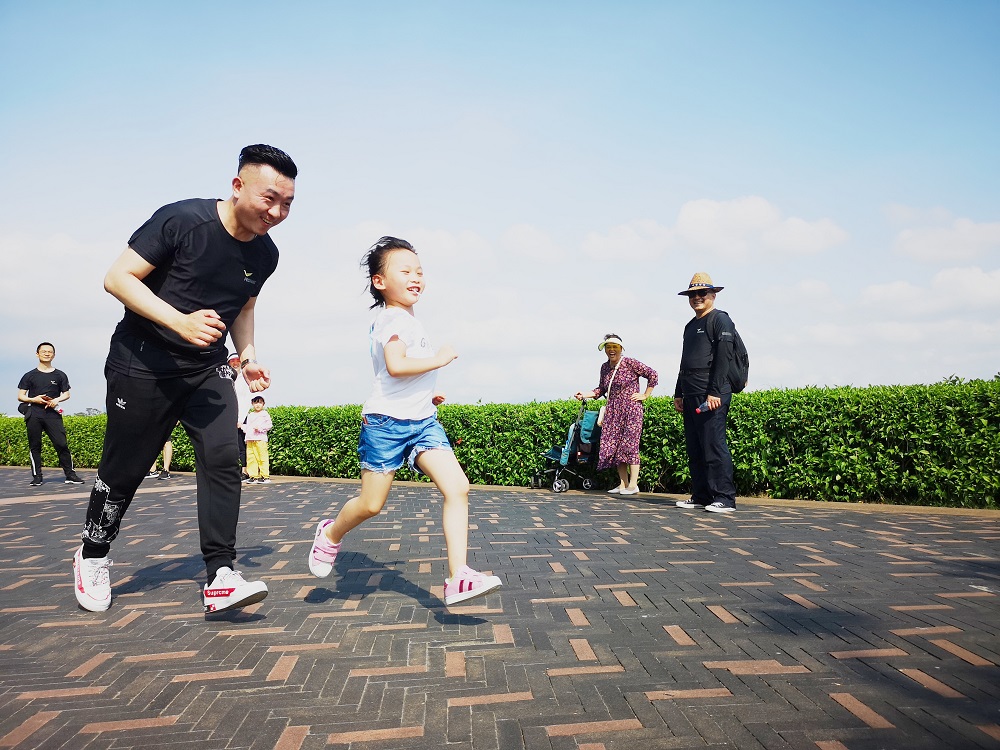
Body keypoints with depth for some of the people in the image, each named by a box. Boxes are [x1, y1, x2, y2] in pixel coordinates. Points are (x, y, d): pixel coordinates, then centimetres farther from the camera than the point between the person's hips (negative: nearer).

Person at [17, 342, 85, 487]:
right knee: (35, 446, 3)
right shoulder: (30, 376, 11)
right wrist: (34, 399, -9)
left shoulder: (60, 375, 13)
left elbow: (66, 394, 14)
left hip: (52, 414, 0)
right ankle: (37, 477, 10)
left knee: (61, 444, -8)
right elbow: (20, 396, 9)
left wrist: (57, 400, -6)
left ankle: (70, 475, -3)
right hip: (34, 414, 0)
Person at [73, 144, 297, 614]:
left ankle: (220, 578, -10)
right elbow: (117, 278, -18)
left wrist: (248, 357, 0)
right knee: (124, 470, 7)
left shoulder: (265, 254, 0)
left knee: (223, 458, -13)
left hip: (206, 369, 4)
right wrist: (180, 321, -31)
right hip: (143, 365, -4)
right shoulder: (183, 220, -18)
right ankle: (91, 557, 34)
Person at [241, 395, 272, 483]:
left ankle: (265, 476, -4)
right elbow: (247, 426, 26)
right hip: (250, 439, 5)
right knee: (251, 458, 2)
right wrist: (242, 426, 9)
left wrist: (260, 427, -14)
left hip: (261, 439, -5)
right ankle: (253, 476, 8)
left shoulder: (265, 414, 5)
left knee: (262, 458, -7)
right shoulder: (250, 415, 21)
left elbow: (269, 425, -3)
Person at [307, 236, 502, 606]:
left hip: (422, 422, 8)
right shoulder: (395, 318, -12)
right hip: (387, 422, -8)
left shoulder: (407, 320, 19)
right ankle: (331, 533, 38)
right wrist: (438, 359, -16)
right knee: (371, 504, 4)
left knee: (458, 487, -11)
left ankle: (458, 578, -12)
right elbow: (396, 366, -28)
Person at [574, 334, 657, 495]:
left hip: (631, 409, -6)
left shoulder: (630, 363, -7)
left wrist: (645, 395, -4)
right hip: (613, 411, 7)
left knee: (630, 445, -9)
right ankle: (623, 484, 10)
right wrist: (584, 395, 9)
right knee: (614, 446, 3)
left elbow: (652, 374, -4)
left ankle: (633, 485, -4)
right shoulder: (605, 367, 11)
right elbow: (601, 389, 20)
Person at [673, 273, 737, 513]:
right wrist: (679, 393, 21)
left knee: (714, 446, -10)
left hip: (712, 396, -9)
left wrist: (715, 392, -19)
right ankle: (701, 496, 16)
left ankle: (724, 498, -5)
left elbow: (723, 358, -12)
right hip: (691, 396, 9)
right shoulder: (690, 326, 23)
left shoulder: (720, 320, -3)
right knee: (694, 448, 9)